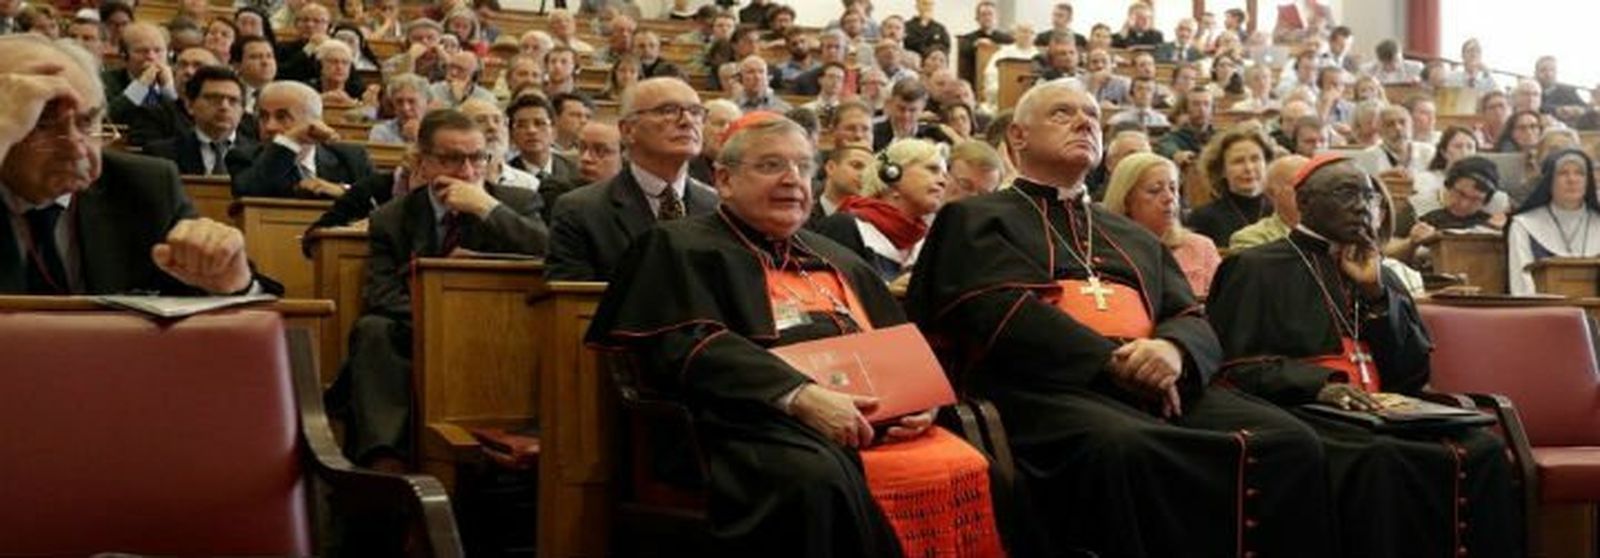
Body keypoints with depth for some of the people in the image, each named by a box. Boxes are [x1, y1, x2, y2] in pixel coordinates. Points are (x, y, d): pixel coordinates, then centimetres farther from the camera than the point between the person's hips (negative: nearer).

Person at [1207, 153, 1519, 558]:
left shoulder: (1381, 275, 24)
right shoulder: (1260, 269, 8)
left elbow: (1415, 374, 15)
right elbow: (1235, 365, -4)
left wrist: (1376, 292, 4)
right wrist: (1317, 383, -19)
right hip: (1304, 410, -5)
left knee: (1484, 451, -23)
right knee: (1381, 459, -36)